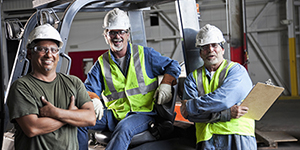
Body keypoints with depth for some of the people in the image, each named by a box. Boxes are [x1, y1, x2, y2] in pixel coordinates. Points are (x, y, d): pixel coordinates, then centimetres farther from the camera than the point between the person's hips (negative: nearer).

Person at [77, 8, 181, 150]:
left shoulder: (145, 54, 6)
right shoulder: (102, 63, 11)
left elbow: (172, 65, 13)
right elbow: (89, 88, 9)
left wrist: (165, 84, -6)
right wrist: (94, 100, -14)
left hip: (142, 114, -3)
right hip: (113, 115, 3)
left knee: (124, 127, -38)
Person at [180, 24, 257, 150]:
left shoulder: (237, 70, 9)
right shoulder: (193, 77, 15)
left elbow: (223, 99, -8)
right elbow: (189, 115, 2)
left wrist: (189, 105, -1)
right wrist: (226, 113, -8)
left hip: (238, 134, -1)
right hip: (207, 138, 1)